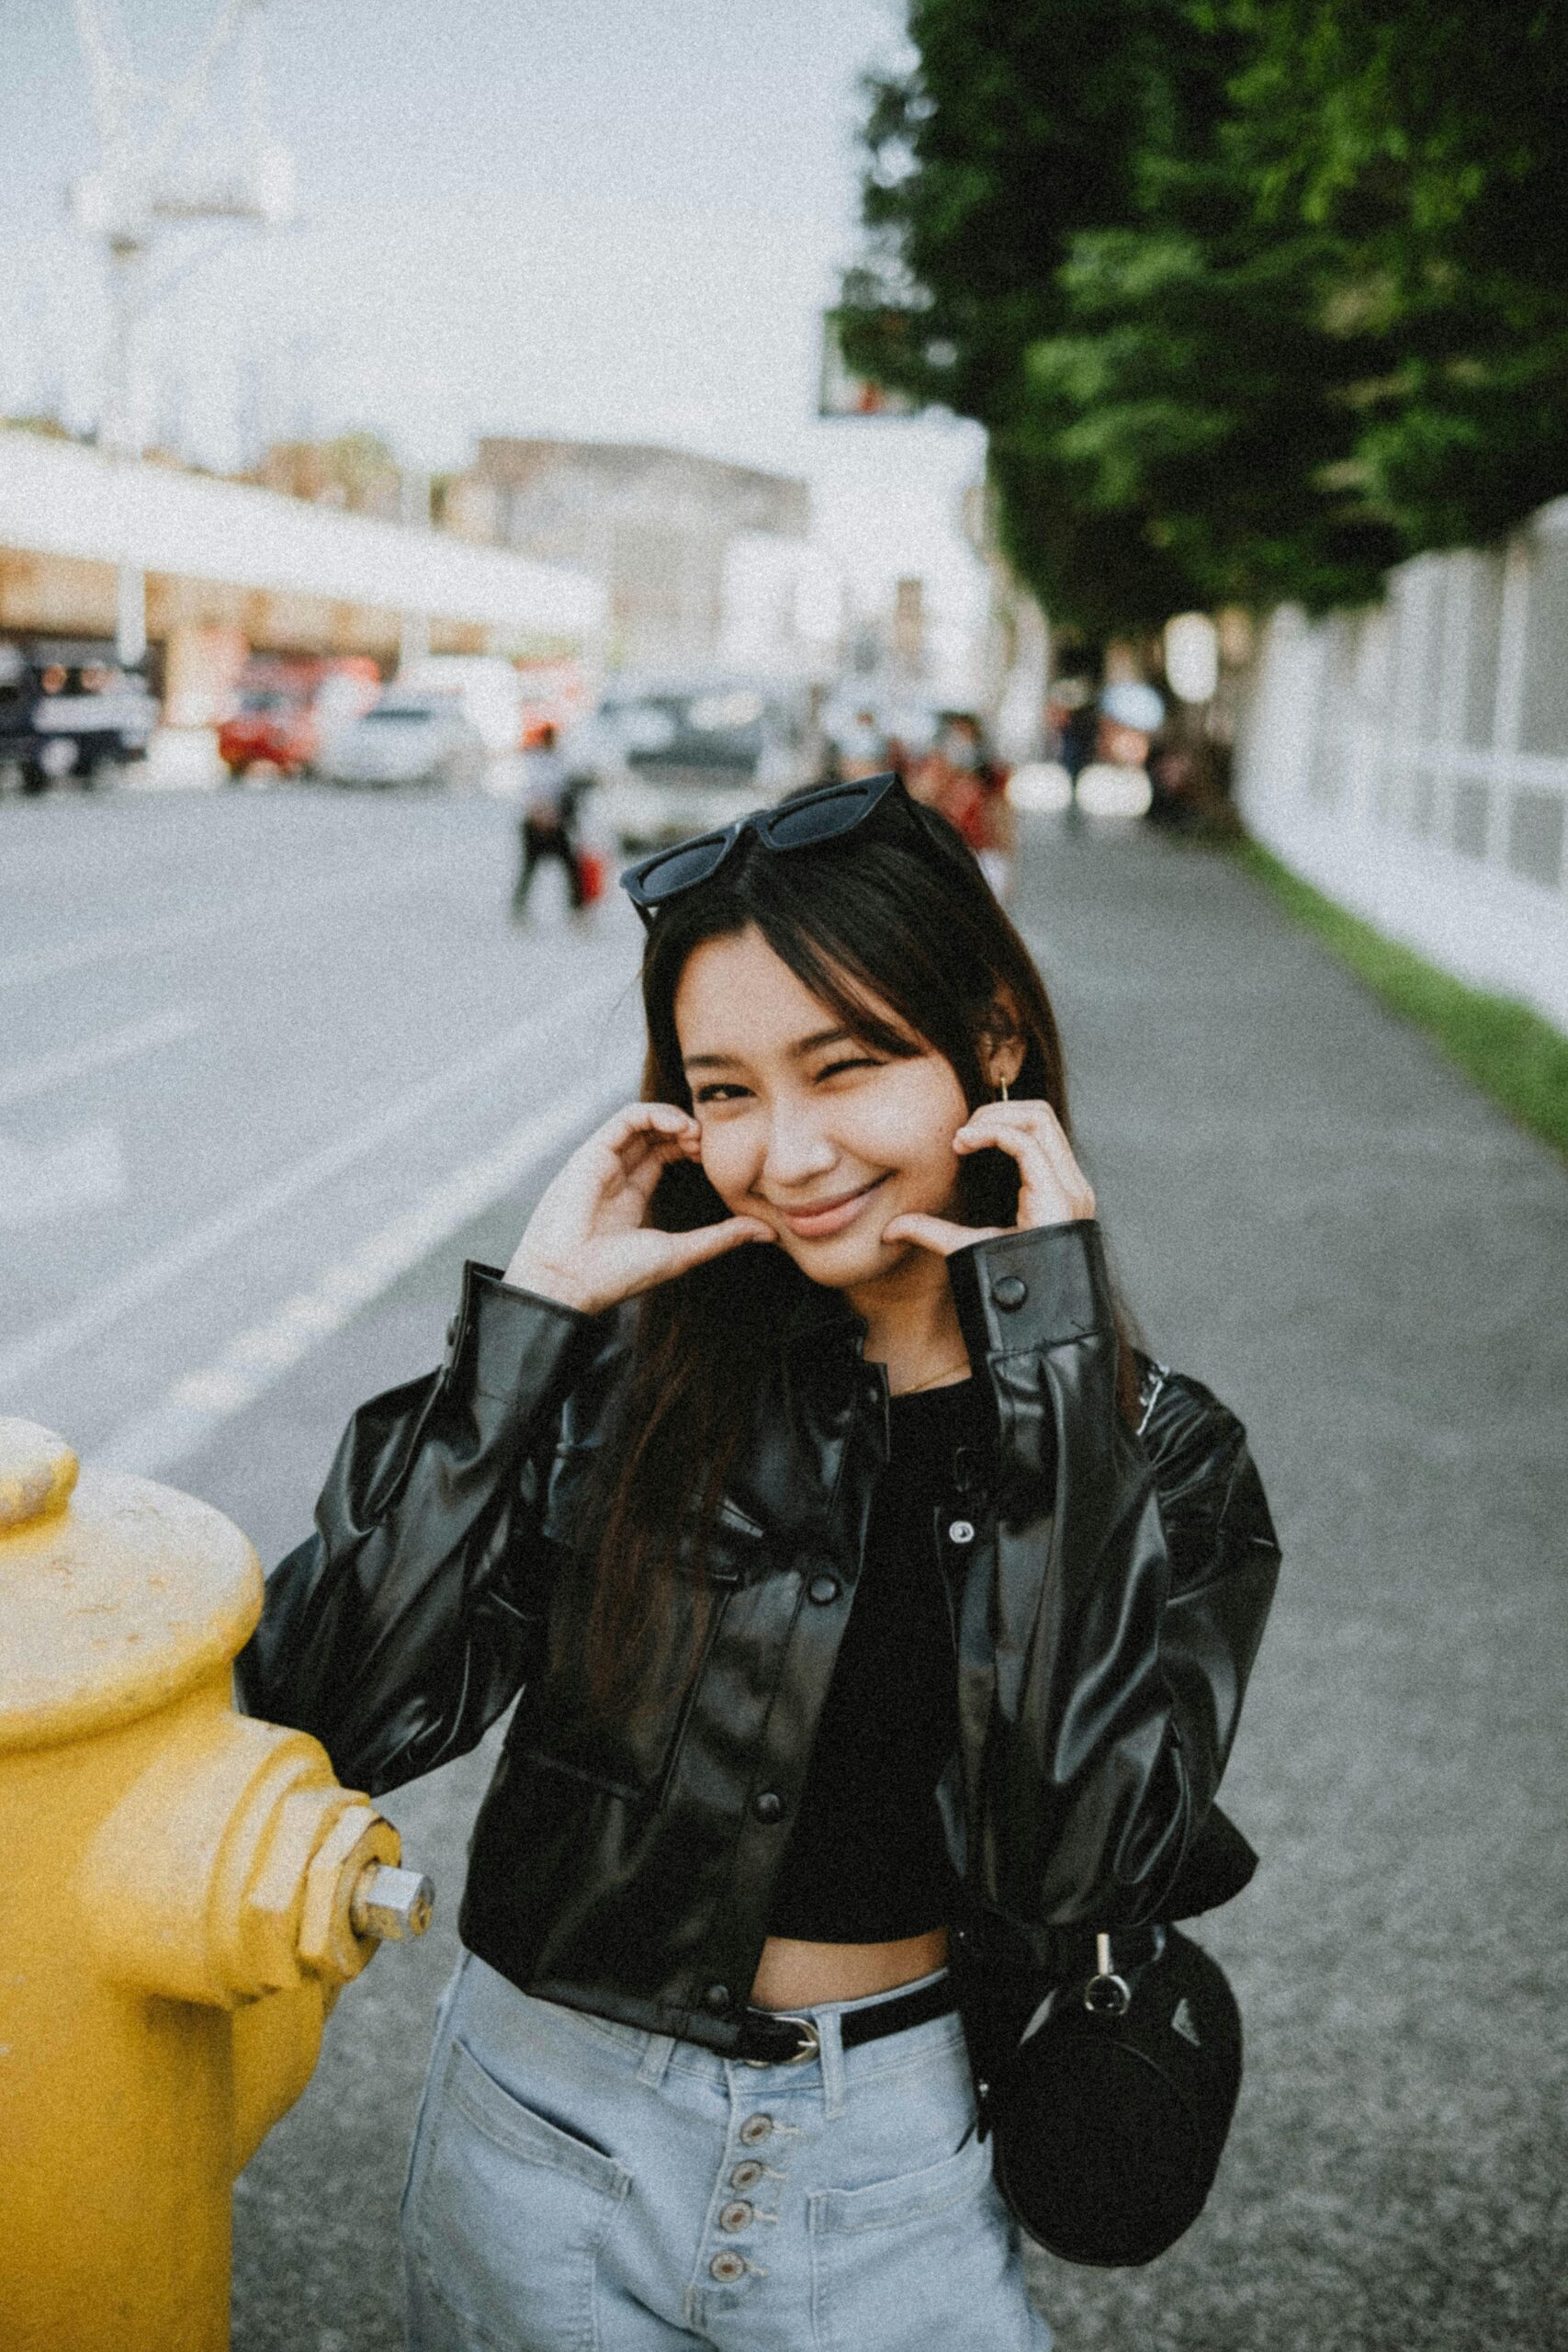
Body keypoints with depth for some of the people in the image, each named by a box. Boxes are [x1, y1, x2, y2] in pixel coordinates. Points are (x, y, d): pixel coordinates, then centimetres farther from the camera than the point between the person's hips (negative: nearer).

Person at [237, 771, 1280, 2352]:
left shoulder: (1163, 1456, -10)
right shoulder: (618, 1362, -12)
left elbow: (1076, 1850, -26)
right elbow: (325, 1713, -20)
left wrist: (1050, 1338, -25)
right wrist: (530, 1310, -21)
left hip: (895, 2179, 0)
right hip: (552, 2136, 1)